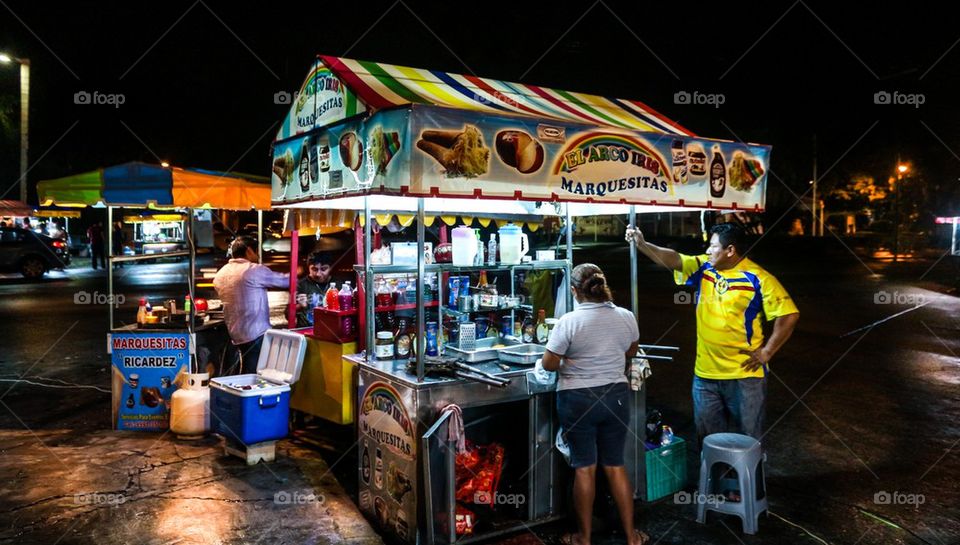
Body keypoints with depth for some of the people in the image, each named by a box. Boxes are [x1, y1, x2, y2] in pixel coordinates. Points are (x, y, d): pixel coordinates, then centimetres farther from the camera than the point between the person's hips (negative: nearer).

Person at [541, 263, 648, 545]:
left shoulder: (569, 321, -17)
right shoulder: (626, 317, -3)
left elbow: (548, 364, -12)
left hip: (578, 399, -3)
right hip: (616, 396, 4)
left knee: (584, 467, 8)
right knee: (615, 466, 15)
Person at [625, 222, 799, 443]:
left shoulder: (758, 278, -12)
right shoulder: (704, 266, 4)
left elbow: (789, 315, -13)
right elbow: (673, 259, -8)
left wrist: (767, 352, -13)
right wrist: (642, 243, -21)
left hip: (744, 375, -5)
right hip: (705, 374, 5)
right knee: (707, 437, 16)